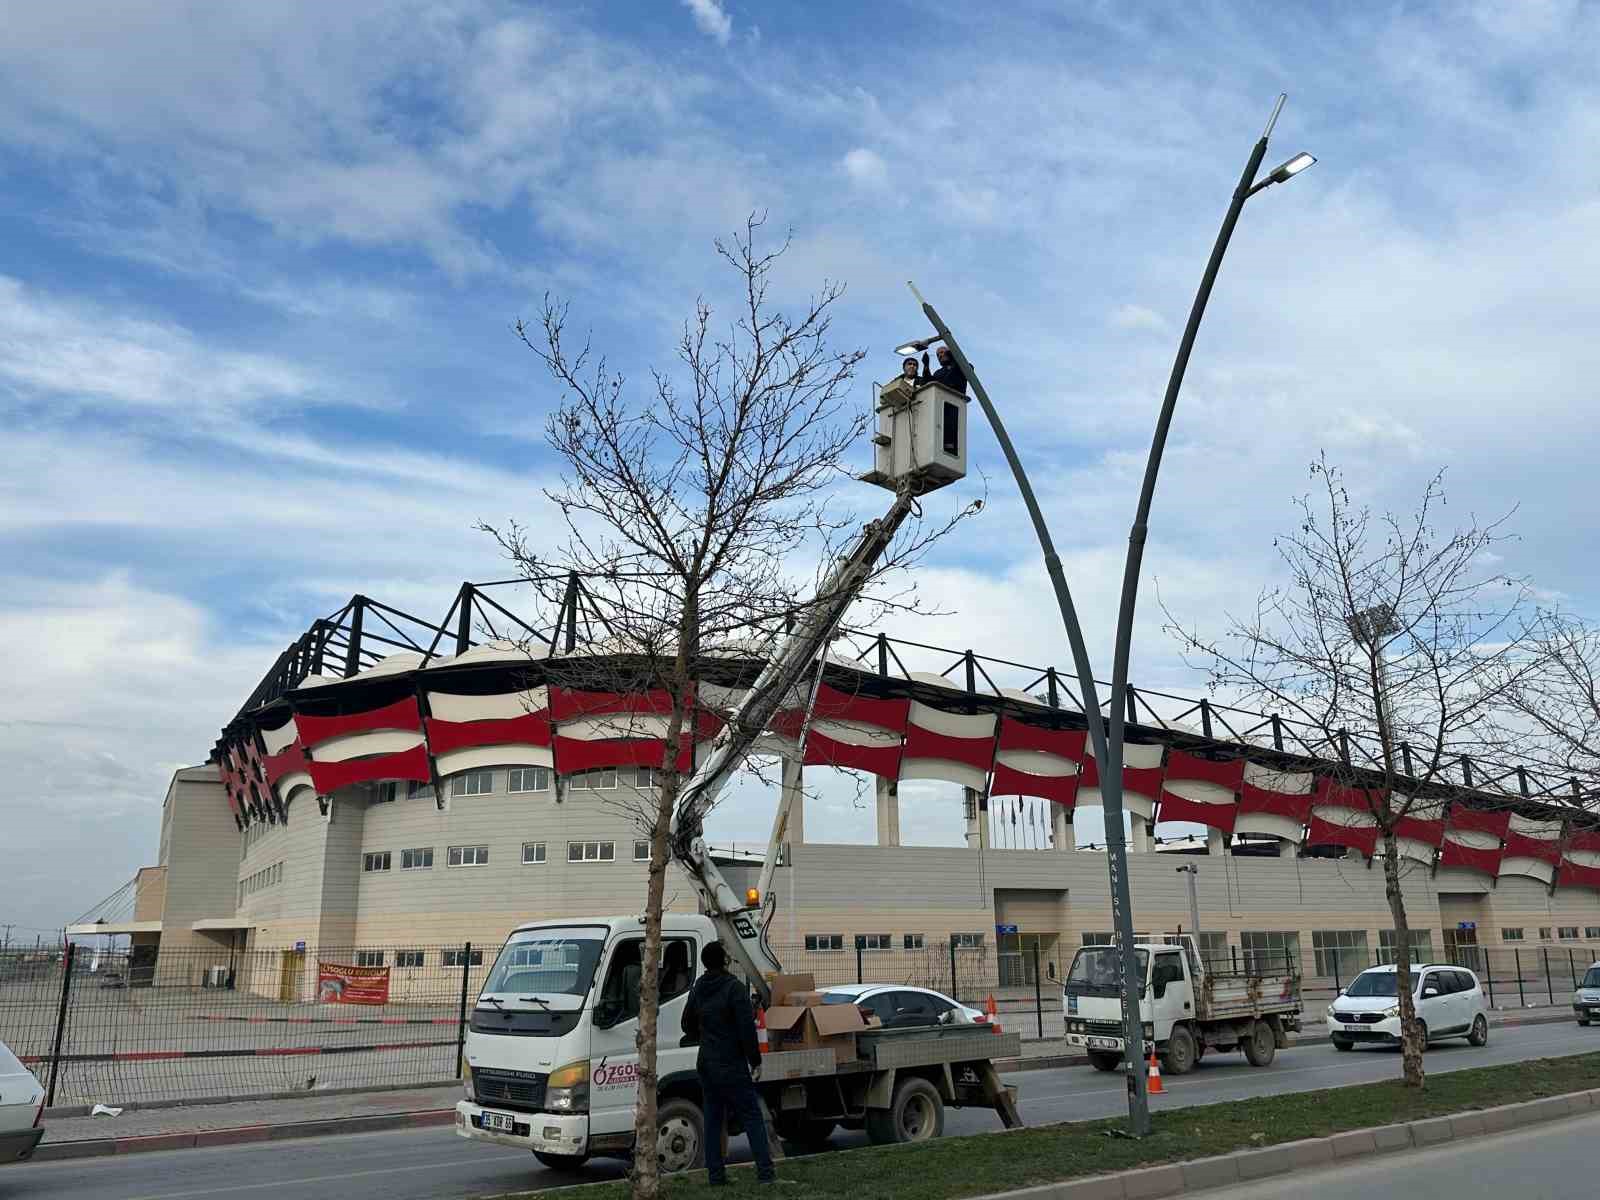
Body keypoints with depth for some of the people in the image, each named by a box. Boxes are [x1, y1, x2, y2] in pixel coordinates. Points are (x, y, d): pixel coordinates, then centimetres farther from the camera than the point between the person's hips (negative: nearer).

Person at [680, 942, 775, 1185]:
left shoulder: (697, 990, 9)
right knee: (752, 1116, -3)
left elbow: (688, 1024, 21)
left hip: (705, 1065, 7)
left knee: (713, 1119, 11)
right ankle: (765, 1172, -8)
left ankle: (716, 1175, 11)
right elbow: (747, 1028, -17)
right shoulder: (734, 988, -14)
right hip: (731, 1065, -7)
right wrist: (755, 1060, -10)